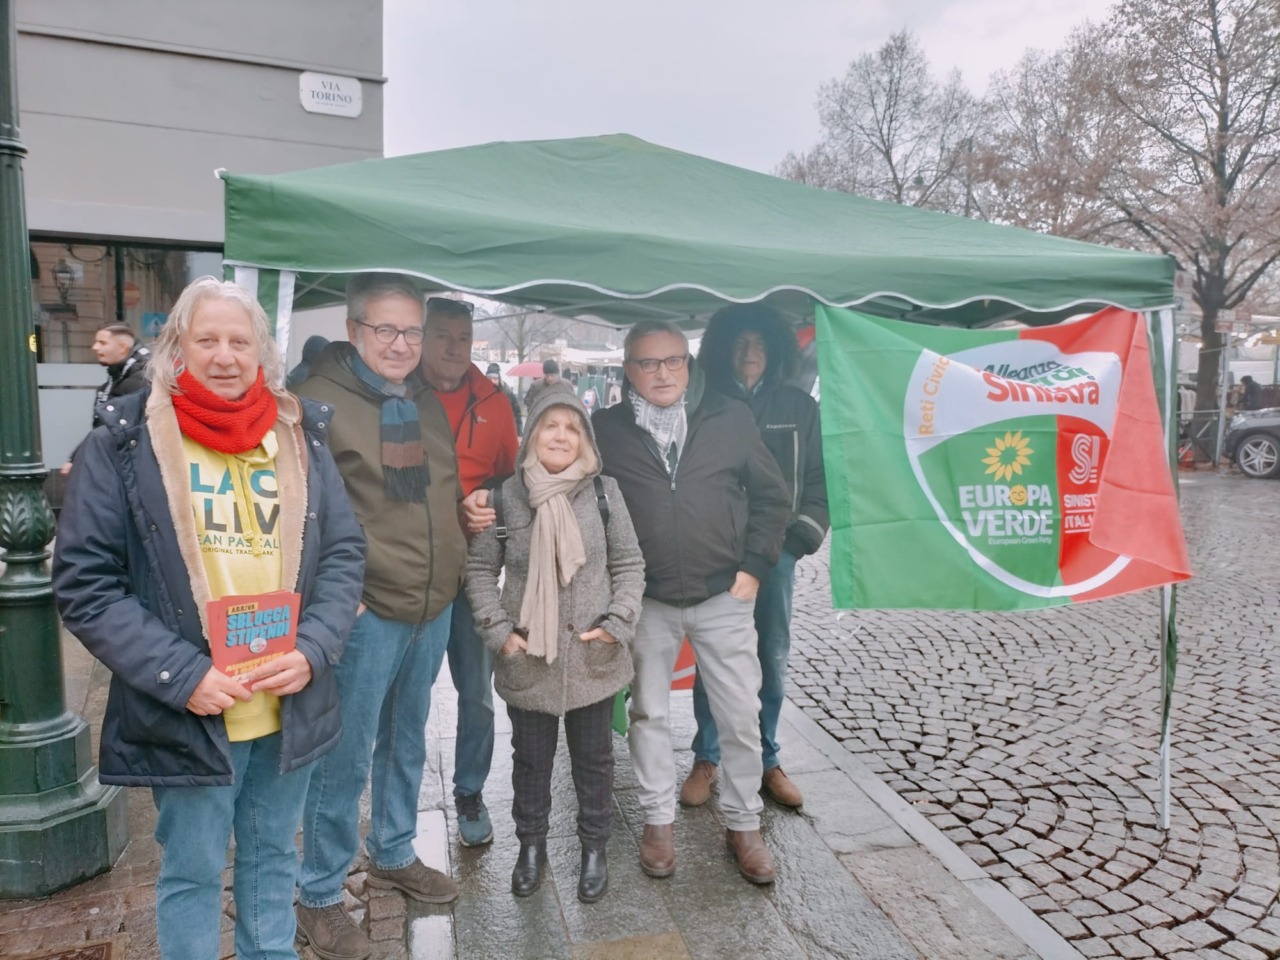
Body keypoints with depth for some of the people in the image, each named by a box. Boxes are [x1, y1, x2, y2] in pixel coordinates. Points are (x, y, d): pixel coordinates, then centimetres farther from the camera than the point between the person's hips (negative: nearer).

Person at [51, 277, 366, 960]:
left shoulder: (300, 438, 2)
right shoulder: (124, 444, -7)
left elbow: (345, 553, 3)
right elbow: (84, 583, -8)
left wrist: (312, 650, -11)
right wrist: (180, 674, -17)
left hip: (290, 706, 3)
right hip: (186, 713, -3)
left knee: (272, 858, 21)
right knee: (192, 873, 15)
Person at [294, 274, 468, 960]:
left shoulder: (427, 403, 12)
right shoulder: (319, 400, -11)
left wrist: (471, 515, 7)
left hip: (434, 606, 7)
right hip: (365, 610, -7)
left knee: (406, 741, 21)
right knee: (346, 757, 4)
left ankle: (393, 856, 40)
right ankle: (319, 896, 24)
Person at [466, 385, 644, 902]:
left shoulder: (603, 491, -5)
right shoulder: (507, 495, -5)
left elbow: (629, 564, 2)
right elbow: (480, 569, 2)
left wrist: (617, 623, -7)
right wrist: (498, 631, -5)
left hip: (593, 657, 0)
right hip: (527, 659, 0)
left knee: (594, 757, 15)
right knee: (530, 757, 17)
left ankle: (594, 848, 35)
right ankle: (531, 845, 38)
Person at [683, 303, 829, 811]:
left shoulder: (799, 406, 7)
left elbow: (818, 476, 9)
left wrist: (804, 533, -2)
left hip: (775, 549, 2)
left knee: (773, 658, 8)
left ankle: (766, 761, 23)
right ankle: (706, 760, 19)